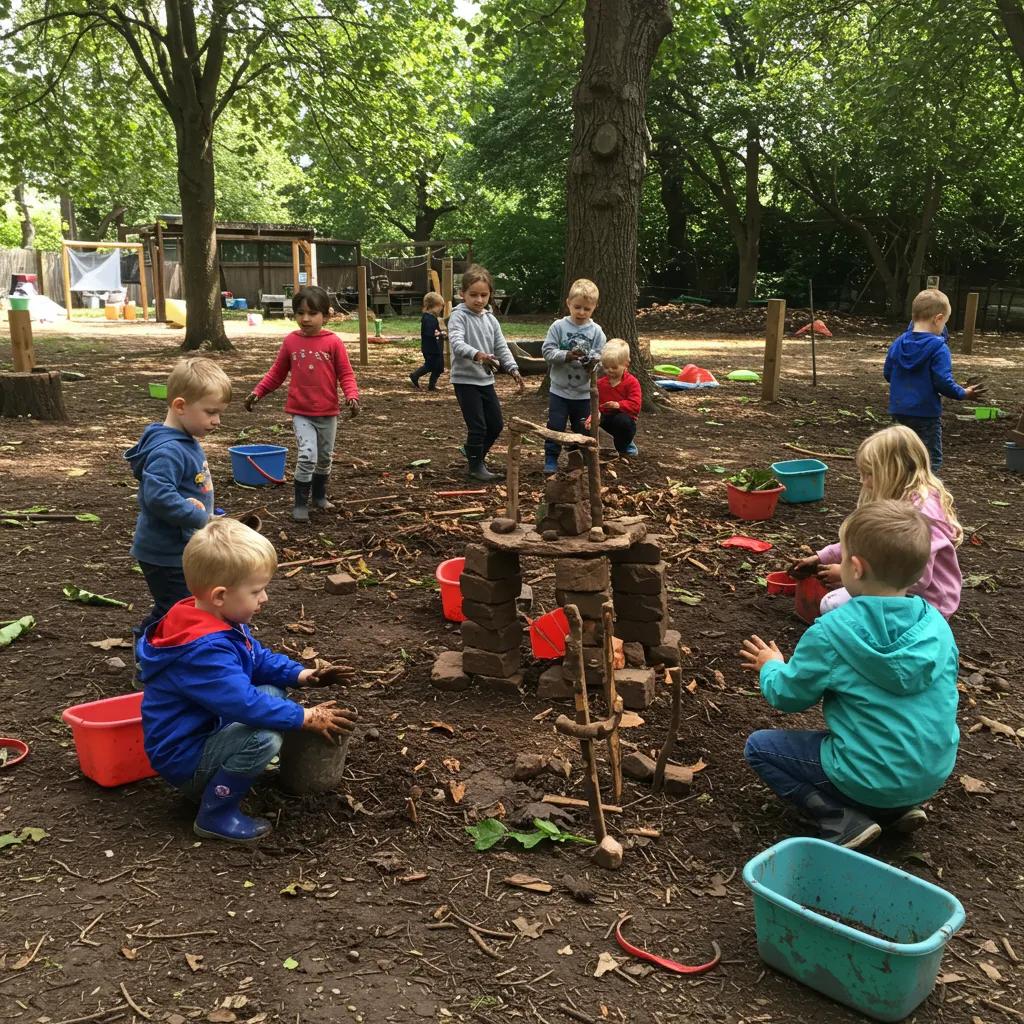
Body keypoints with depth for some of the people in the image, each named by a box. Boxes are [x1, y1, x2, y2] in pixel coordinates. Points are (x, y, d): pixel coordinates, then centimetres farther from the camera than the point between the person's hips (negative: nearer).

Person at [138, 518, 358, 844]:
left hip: (207, 728, 10)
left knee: (273, 691, 9)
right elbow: (246, 704, -35)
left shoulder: (221, 622, 2)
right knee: (263, 738, -31)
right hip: (182, 757, -10)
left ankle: (210, 777, 11)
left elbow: (259, 658, 15)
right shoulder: (204, 650, -32)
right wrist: (306, 717, -25)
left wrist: (301, 675, 0)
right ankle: (215, 815, -8)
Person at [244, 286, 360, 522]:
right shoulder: (290, 341, -2)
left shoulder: (333, 342, -8)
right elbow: (277, 373, 8)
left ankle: (319, 495, 38)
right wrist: (257, 392, 0)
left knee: (325, 458, 16)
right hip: (301, 412, -1)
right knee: (307, 456, -14)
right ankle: (300, 504, 0)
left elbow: (345, 374, -6)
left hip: (328, 413, 1)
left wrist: (352, 396, -23)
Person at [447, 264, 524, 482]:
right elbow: (456, 343, -26)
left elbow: (501, 347, 9)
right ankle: (476, 466, 11)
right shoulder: (458, 316, -11)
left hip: (486, 379, 7)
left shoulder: (490, 319, 9)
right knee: (477, 425, -6)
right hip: (465, 380, -7)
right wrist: (476, 354, -44)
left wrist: (512, 368, -6)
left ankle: (473, 452, 33)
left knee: (496, 424, 12)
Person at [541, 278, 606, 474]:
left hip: (584, 392, 2)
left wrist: (593, 362, -23)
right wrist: (567, 356, -24)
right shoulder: (558, 326, -6)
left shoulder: (596, 331, -1)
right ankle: (551, 459, 12)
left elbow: (601, 357, -1)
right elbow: (547, 350, -10)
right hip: (560, 390, -2)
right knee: (556, 426, 1)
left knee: (583, 429, 11)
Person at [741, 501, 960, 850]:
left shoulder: (831, 632, -19)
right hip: (933, 774, 6)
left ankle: (844, 822, -3)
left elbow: (788, 696, -6)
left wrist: (772, 667, 16)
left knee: (758, 747, 9)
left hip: (872, 779, -6)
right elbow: (939, 693, 12)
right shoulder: (936, 624, -4)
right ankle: (900, 807, 14)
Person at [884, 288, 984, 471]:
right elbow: (943, 382, -19)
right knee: (932, 460, 5)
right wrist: (963, 393, -2)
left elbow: (887, 373, 9)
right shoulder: (938, 348, -16)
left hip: (899, 410, 6)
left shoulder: (898, 343, 1)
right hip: (926, 412, -6)